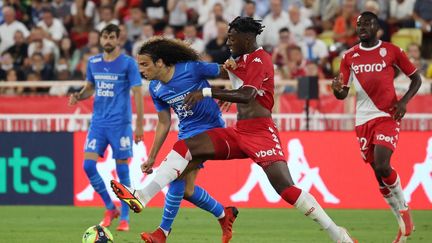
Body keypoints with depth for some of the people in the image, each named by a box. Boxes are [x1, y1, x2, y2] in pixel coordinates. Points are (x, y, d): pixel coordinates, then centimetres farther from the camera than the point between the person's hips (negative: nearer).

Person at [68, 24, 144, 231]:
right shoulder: (93, 62, 9)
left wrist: (139, 125, -11)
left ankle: (124, 218, 6)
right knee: (88, 165, -6)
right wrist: (79, 96, -2)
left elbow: (138, 93, -6)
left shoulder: (128, 63, -5)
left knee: (122, 171, -2)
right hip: (98, 121, 5)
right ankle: (110, 208, 10)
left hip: (120, 123, -5)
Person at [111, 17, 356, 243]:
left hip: (260, 132, -9)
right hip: (238, 131, 9)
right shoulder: (242, 60, 17)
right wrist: (232, 68, 15)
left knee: (286, 188, -20)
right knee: (184, 147, -4)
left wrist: (208, 92, -25)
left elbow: (246, 96, -25)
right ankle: (142, 197, -12)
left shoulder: (260, 59, -10)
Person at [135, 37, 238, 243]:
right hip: (187, 132, 7)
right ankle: (224, 215, 31)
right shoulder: (155, 88, 1)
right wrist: (152, 157, 11)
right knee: (186, 189, 7)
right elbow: (164, 124, 11)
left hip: (209, 128, -7)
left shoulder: (191, 69, -18)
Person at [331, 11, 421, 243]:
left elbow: (416, 78, 7)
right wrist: (337, 89, -16)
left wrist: (404, 101, -9)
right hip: (363, 119, 4)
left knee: (382, 166, -22)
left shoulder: (391, 51, -1)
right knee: (379, 172, 4)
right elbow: (343, 93, 8)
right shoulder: (349, 56, 7)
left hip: (387, 116, -4)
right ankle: (403, 223, 15)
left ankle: (404, 208, 1)